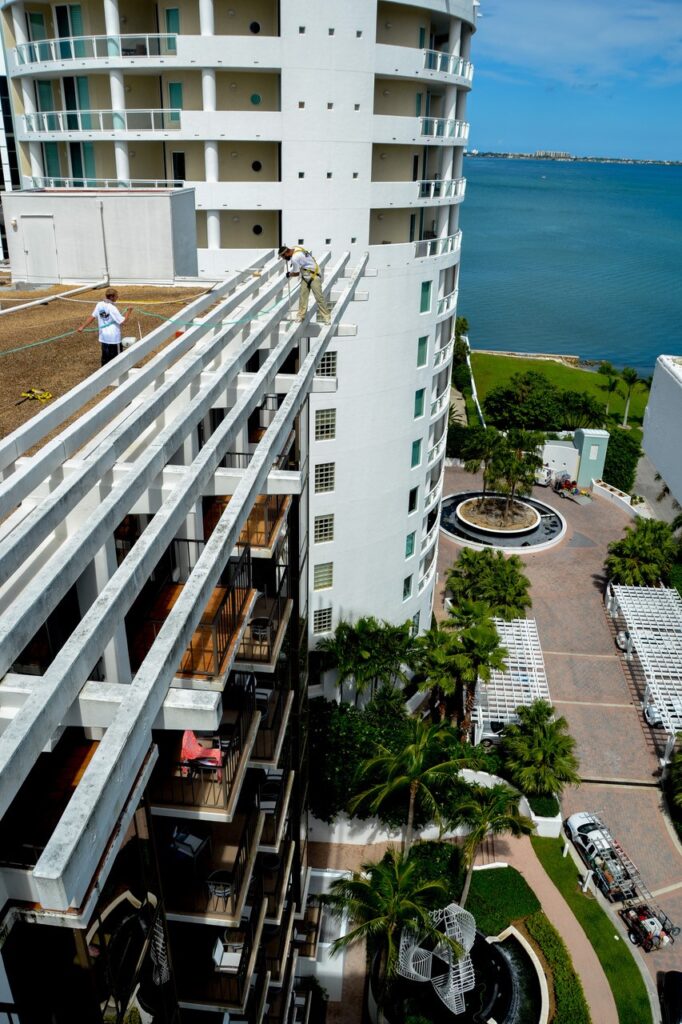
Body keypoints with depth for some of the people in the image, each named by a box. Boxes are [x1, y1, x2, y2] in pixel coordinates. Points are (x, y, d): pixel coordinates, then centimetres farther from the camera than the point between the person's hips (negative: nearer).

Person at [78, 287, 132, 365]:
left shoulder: (99, 305, 0)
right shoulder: (112, 308, -19)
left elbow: (92, 317, 4)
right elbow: (122, 322, -18)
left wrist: (83, 327, 13)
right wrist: (128, 311, -7)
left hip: (103, 336, 7)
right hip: (114, 337, -7)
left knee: (105, 357, 15)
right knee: (116, 357, 3)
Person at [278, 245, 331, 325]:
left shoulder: (295, 258, -25)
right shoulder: (295, 248, 0)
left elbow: (296, 273, -12)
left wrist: (289, 274, 7)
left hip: (313, 275, -9)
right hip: (305, 275, 9)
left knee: (319, 296, -8)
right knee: (302, 296, 5)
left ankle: (325, 317, -6)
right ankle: (300, 316, 10)